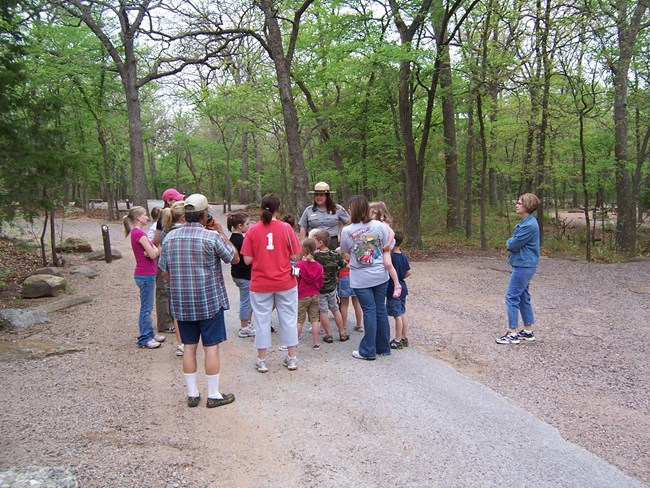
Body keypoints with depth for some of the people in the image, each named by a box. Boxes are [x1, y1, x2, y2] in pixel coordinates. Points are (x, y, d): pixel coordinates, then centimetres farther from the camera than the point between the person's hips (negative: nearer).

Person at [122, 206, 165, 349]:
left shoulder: (136, 233, 13)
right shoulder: (139, 234, -18)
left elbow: (150, 252, 10)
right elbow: (153, 254, -20)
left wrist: (152, 250, -12)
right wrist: (155, 249, 0)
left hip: (146, 274, 10)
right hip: (145, 275, -10)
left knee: (148, 306, 17)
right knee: (146, 308, -1)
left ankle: (149, 333, 26)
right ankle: (144, 339, 7)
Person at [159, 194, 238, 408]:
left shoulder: (169, 238, 2)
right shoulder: (212, 237, -14)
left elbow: (165, 273, 8)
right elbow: (235, 258, -2)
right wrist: (222, 234, 4)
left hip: (180, 303, 5)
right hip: (209, 302, -4)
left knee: (189, 347, 13)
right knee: (211, 347, 5)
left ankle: (192, 394, 21)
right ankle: (213, 395, 13)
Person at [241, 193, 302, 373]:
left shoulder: (253, 230, -7)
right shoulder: (285, 228, -8)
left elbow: (247, 260, -7)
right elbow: (295, 256, -7)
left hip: (260, 284, 0)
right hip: (285, 282, 0)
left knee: (262, 320, 10)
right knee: (288, 318, 12)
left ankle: (261, 360, 19)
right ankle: (292, 358, 21)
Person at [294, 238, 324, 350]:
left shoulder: (299, 265, -16)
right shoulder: (318, 265, -1)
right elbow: (321, 281, 4)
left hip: (302, 296, -4)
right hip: (315, 296, 4)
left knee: (299, 320, 5)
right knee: (314, 319, 8)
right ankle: (316, 344, 11)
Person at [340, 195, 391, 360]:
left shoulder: (346, 231, -9)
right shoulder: (379, 225, -6)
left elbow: (345, 251, 6)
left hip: (361, 279, -2)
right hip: (380, 276, 2)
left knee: (369, 311, 4)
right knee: (380, 310, 13)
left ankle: (368, 351, 11)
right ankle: (384, 347, 24)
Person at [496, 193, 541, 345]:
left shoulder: (529, 225, -20)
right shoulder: (526, 222, 12)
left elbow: (512, 244, -18)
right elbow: (513, 243, 17)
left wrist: (509, 242, 1)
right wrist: (511, 243, -2)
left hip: (523, 266, -10)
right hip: (524, 265, 10)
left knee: (512, 298, -6)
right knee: (523, 298, 15)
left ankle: (512, 334, -1)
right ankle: (528, 332, 22)